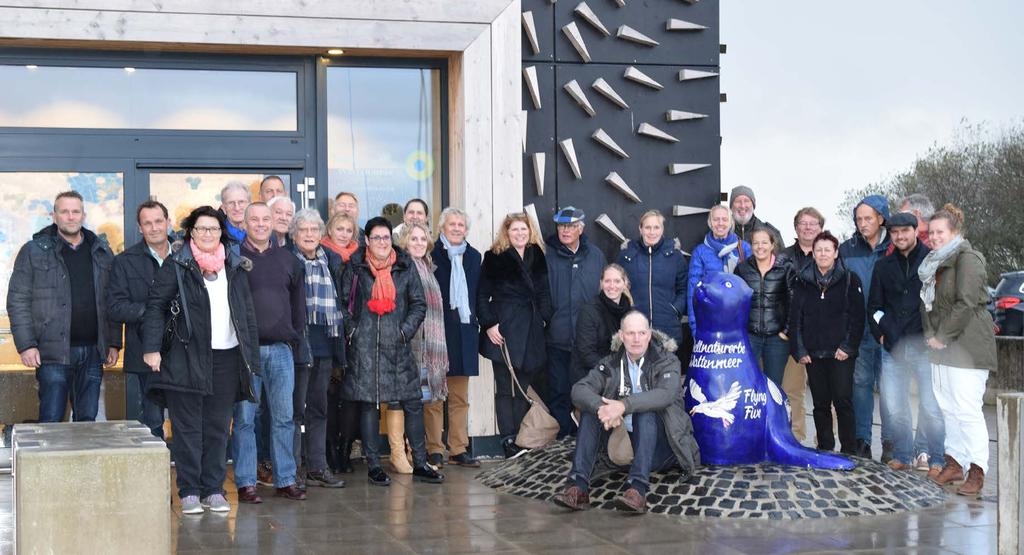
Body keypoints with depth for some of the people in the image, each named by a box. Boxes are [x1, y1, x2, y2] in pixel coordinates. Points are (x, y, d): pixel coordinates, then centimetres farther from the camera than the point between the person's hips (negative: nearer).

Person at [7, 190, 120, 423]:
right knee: (51, 421, -4)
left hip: (93, 352, 4)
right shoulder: (33, 251, 1)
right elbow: (17, 301, -2)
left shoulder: (102, 252, 12)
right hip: (54, 352, -3)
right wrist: (26, 345, -10)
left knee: (87, 421, 8)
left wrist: (114, 343, 7)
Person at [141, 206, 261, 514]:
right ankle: (189, 492, 7)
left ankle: (213, 489, 15)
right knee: (188, 428, 0)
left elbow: (248, 314, 14)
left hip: (226, 359, 4)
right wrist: (151, 348, -12)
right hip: (186, 358, -4)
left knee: (218, 428, 7)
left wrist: (251, 358, 9)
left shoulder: (235, 268, 13)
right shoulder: (176, 265, 1)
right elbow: (155, 306, -3)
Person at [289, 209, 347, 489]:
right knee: (296, 407, -5)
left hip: (325, 343, 5)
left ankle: (317, 467, 17)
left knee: (319, 407, 11)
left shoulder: (332, 261, 15)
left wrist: (338, 340, 13)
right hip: (299, 341, -5)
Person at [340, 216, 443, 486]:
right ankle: (374, 466, 9)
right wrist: (351, 330, -3)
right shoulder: (355, 267, 3)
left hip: (397, 346, 2)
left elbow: (419, 304, 9)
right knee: (369, 404, 1)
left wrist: (405, 330, -2)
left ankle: (420, 464, 11)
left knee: (413, 403, 1)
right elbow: (342, 302, 6)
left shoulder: (405, 267, 7)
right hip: (365, 346, -2)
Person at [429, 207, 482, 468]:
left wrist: (475, 323, 8)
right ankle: (434, 450, 4)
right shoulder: (432, 254, -3)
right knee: (434, 395, -2)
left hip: (464, 331, 5)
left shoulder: (474, 256, 14)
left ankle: (458, 449, 13)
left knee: (460, 397, 8)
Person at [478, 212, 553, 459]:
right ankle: (509, 441, -6)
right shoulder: (495, 258, 0)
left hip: (531, 329, 5)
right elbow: (483, 294, -2)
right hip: (504, 329, -5)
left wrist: (544, 318, 7)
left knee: (524, 387, 5)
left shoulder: (537, 257, 15)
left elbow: (544, 292, 19)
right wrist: (489, 324, -10)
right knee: (505, 388, -5)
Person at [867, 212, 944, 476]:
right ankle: (903, 455, 19)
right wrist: (881, 334, 9)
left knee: (931, 405, -6)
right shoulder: (884, 266, 14)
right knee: (894, 406, 7)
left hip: (924, 345, -4)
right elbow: (874, 305, 18)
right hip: (893, 346, 5)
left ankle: (936, 460, 4)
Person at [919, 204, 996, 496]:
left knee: (967, 409, -10)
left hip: (967, 343, -9)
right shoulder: (934, 263, 16)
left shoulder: (967, 259, -11)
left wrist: (943, 337, -15)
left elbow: (966, 303, -19)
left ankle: (977, 472, -5)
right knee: (947, 406, 11)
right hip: (940, 344, 9)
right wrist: (930, 335, 5)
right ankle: (954, 464, 19)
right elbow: (926, 301, 19)